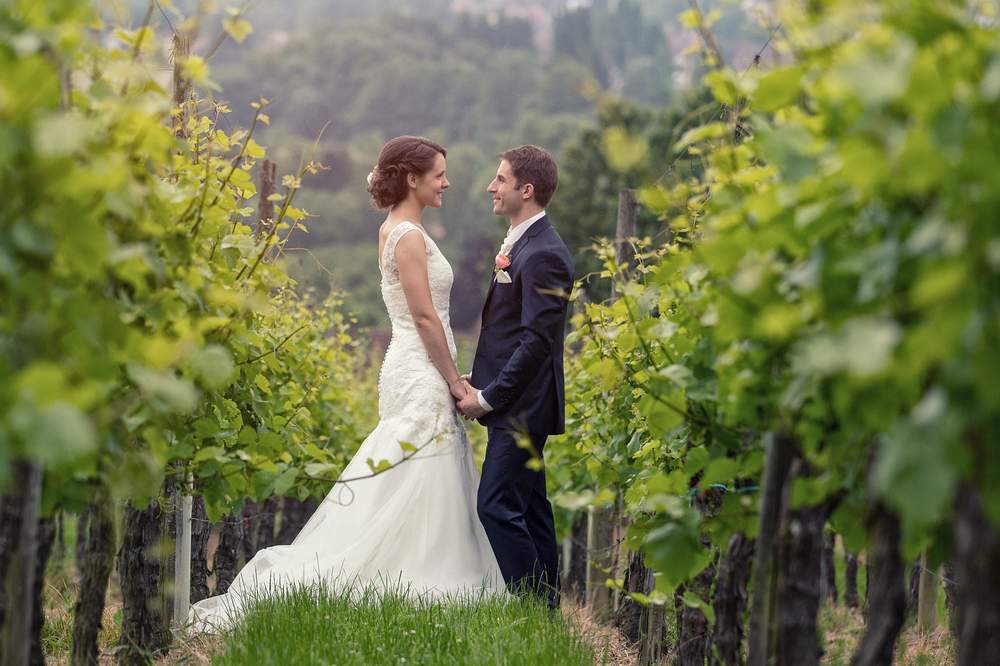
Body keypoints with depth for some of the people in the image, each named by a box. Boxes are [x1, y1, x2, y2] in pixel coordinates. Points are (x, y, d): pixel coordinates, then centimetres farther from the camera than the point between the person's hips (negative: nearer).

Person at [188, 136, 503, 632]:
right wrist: (454, 381, -12)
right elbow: (425, 317, -18)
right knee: (415, 495, -7)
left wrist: (450, 380, 17)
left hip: (413, 373, 10)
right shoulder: (409, 236, -14)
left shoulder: (395, 229, 16)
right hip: (422, 375, -10)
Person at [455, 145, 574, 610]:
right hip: (517, 408, 10)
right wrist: (479, 382, 11)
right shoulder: (520, 244, 14)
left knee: (498, 507, -11)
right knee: (527, 510, 13)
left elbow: (537, 340, -22)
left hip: (521, 409, -10)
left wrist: (487, 397, -18)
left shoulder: (543, 255, -17)